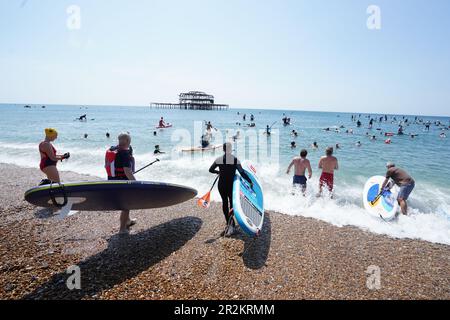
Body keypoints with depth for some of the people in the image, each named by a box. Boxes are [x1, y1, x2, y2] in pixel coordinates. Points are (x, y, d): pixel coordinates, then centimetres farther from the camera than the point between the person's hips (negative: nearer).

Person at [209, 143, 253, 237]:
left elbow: (211, 170, 3)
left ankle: (229, 223, 22)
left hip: (222, 185, 2)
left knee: (224, 202, 15)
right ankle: (231, 219, -17)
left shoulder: (218, 159, -5)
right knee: (232, 202, 10)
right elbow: (242, 173, -10)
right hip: (231, 184, -1)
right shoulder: (235, 159, -10)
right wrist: (250, 182, 0)